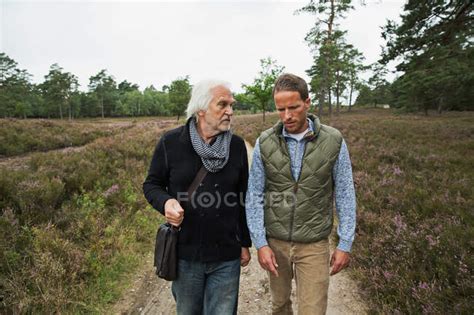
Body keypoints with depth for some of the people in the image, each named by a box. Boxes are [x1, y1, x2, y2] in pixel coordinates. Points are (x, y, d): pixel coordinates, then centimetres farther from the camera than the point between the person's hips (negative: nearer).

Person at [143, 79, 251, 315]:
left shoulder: (237, 145, -3)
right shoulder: (171, 142, -9)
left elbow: (244, 198, 5)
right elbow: (151, 185, 2)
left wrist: (245, 243, 8)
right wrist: (165, 202, -20)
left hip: (226, 257, 1)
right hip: (185, 253, 0)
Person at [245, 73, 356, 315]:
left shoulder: (333, 141, -10)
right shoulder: (265, 143, -8)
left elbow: (345, 195, -4)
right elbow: (254, 196, -5)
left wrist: (345, 244, -4)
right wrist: (260, 243, -9)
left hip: (314, 243, -1)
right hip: (274, 240, 2)